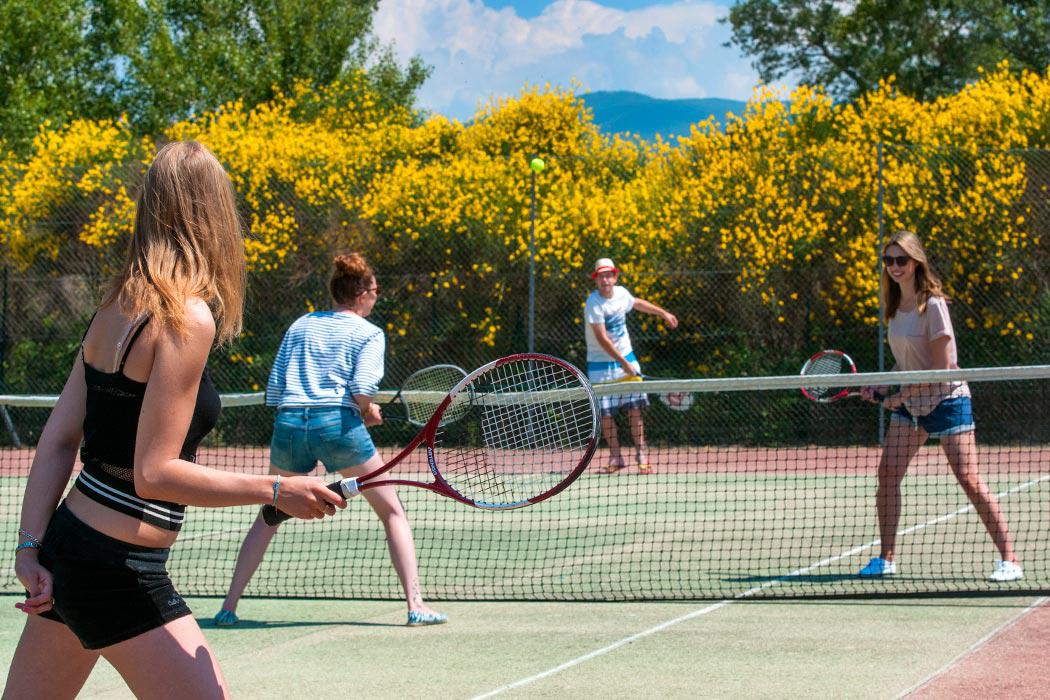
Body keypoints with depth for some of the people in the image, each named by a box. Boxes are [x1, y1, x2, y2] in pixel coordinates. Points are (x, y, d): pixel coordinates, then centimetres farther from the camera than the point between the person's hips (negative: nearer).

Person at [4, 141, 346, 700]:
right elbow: (153, 474, -20)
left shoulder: (116, 308, 8)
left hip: (65, 541, 9)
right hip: (120, 572, -9)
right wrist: (277, 491, -14)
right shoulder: (188, 318, -16)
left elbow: (57, 439, 7)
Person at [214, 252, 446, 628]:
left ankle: (229, 606, 14)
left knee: (269, 516, 21)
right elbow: (362, 389, -8)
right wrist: (368, 412, 11)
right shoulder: (369, 333, 7)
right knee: (393, 513, 8)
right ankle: (415, 604, -2)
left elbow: (274, 390, 14)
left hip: (288, 424, 4)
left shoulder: (299, 326, 20)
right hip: (338, 424, -4)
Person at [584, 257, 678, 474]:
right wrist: (624, 364, -24)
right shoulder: (593, 304, -18)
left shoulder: (621, 293, 1)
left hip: (626, 358, 4)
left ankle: (641, 454, 5)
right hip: (600, 364, -4)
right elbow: (602, 339, -22)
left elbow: (638, 303, 26)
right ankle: (615, 457, 12)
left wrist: (663, 313, 37)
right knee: (606, 413, -3)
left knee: (634, 408, -4)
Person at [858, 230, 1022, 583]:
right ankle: (886, 559, 7)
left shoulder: (932, 305, -16)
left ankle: (1009, 560, -5)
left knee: (969, 480, -10)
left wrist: (901, 395, -14)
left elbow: (941, 367, -17)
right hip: (909, 403, 7)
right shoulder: (896, 305, 7)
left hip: (945, 399, -7)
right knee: (887, 473, -2)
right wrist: (882, 387, 3)